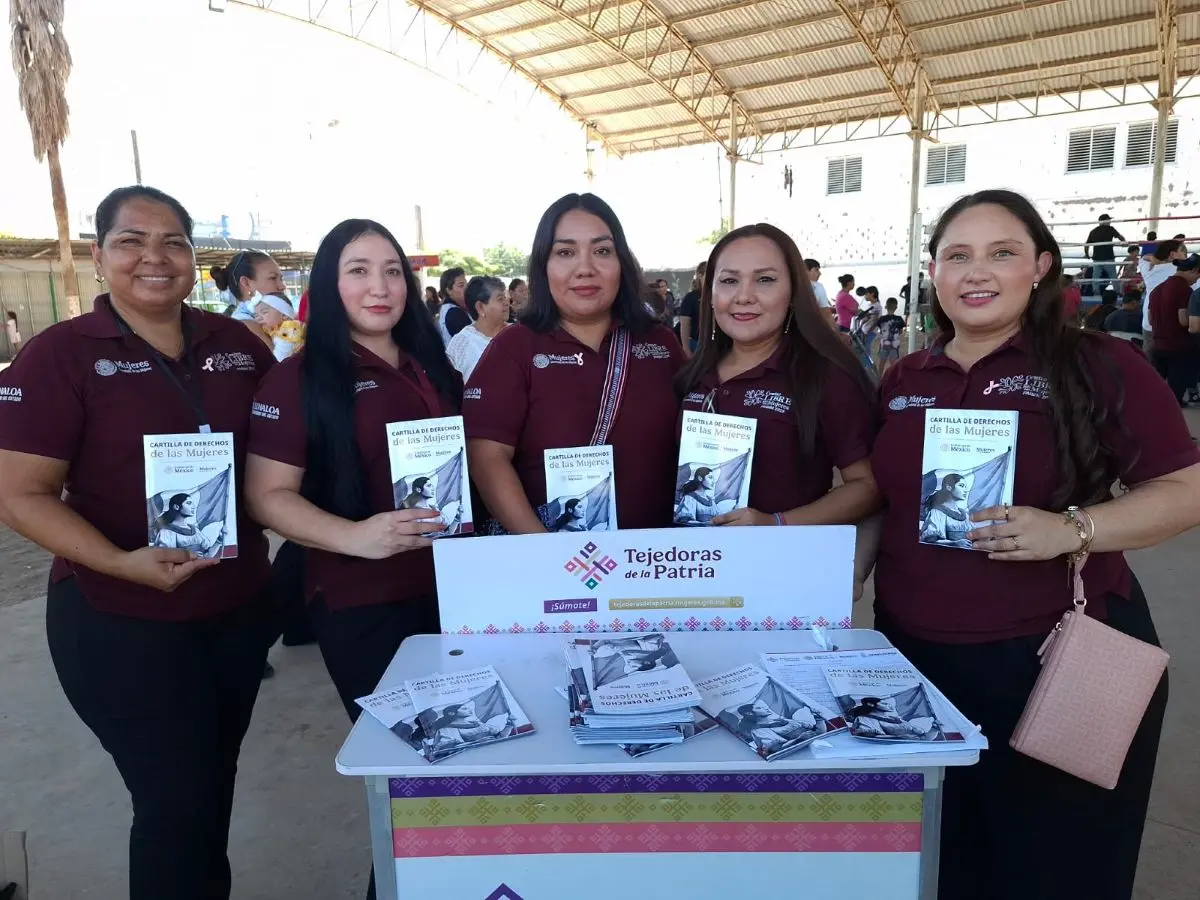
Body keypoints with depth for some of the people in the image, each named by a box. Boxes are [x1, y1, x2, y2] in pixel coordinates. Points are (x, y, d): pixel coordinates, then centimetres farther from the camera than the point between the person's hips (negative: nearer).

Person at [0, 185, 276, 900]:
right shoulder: (60, 354, -9)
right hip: (120, 620, -4)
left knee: (215, 785, 20)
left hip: (242, 605, 5)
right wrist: (122, 563, -27)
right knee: (177, 799, 4)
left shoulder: (239, 344, 2)